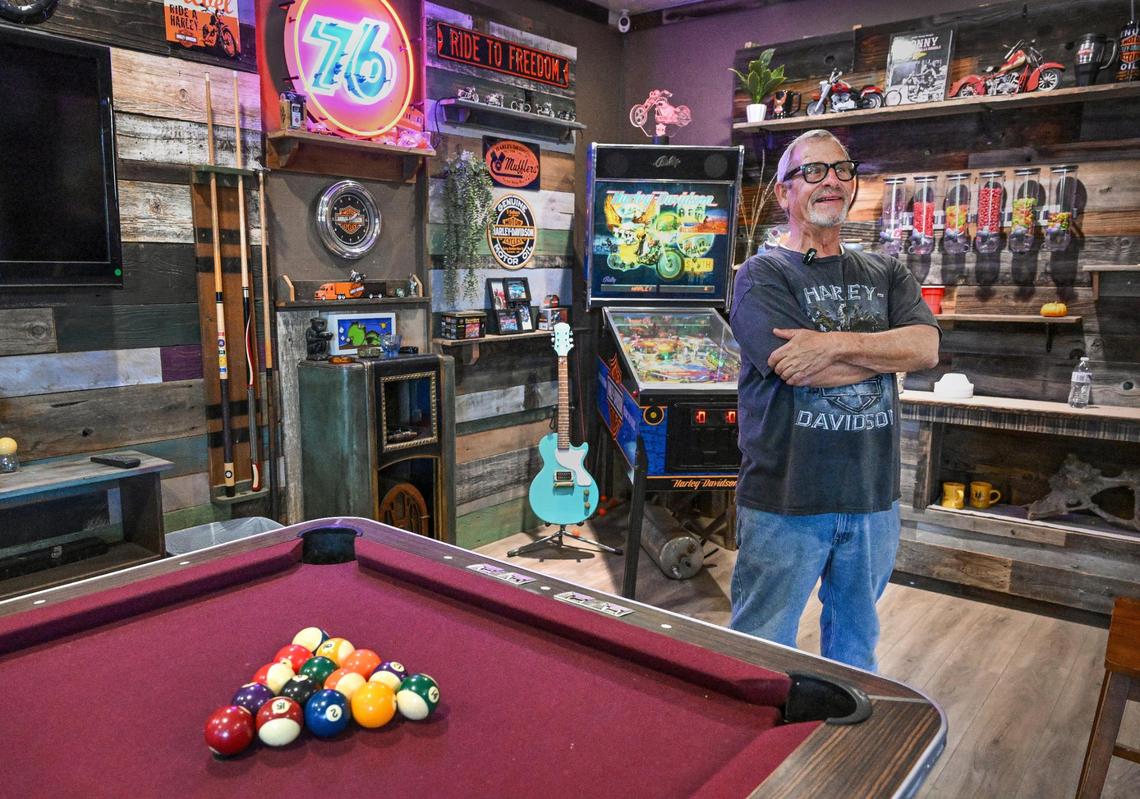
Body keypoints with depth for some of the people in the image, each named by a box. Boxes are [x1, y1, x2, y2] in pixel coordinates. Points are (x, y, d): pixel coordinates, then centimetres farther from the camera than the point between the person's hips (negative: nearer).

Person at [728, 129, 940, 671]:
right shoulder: (763, 275, -4)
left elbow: (927, 347, -6)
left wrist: (834, 343, -19)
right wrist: (891, 348, -6)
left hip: (872, 499, 5)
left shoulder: (887, 276, 12)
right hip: (785, 501, -5)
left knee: (855, 647, 22)